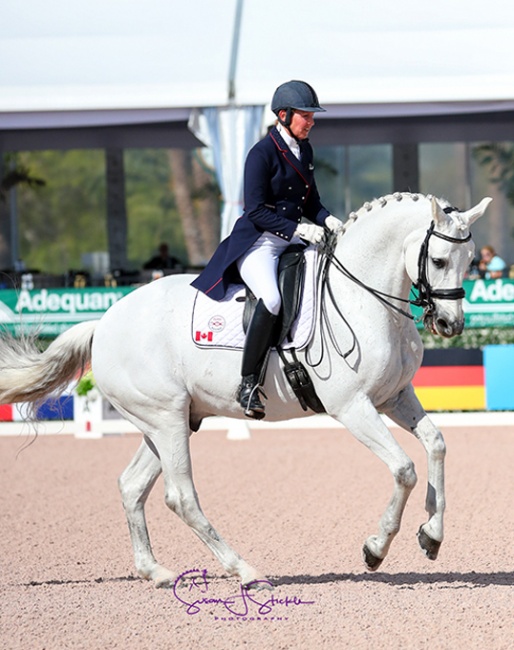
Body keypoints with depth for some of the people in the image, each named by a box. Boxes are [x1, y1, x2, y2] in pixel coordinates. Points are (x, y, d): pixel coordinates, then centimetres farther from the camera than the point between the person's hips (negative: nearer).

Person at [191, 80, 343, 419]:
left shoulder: (304, 150, 12)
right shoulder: (262, 153, -12)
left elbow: (311, 202, 18)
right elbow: (257, 211, -16)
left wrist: (327, 220, -3)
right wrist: (299, 229, -23)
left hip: (292, 240, 9)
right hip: (257, 242, -9)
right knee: (272, 298, -35)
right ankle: (248, 384, -29)